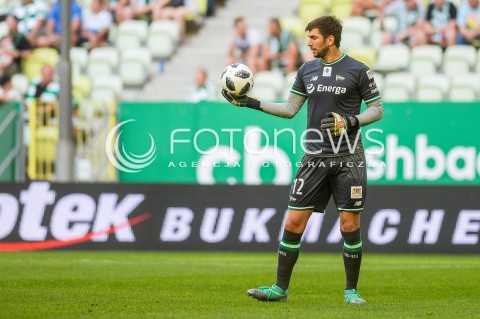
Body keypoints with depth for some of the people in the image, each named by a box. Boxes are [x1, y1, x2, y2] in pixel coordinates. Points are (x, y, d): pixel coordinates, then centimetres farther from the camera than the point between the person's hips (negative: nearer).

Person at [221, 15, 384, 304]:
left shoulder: (358, 71, -4)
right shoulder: (307, 70, 10)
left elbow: (377, 109, 0)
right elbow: (290, 109, 15)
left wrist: (349, 122, -16)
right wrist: (251, 103, 8)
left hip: (348, 159, -4)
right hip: (315, 158, 4)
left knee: (350, 225, -2)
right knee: (294, 221, 0)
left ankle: (351, 290, 11)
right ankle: (280, 288, 7)